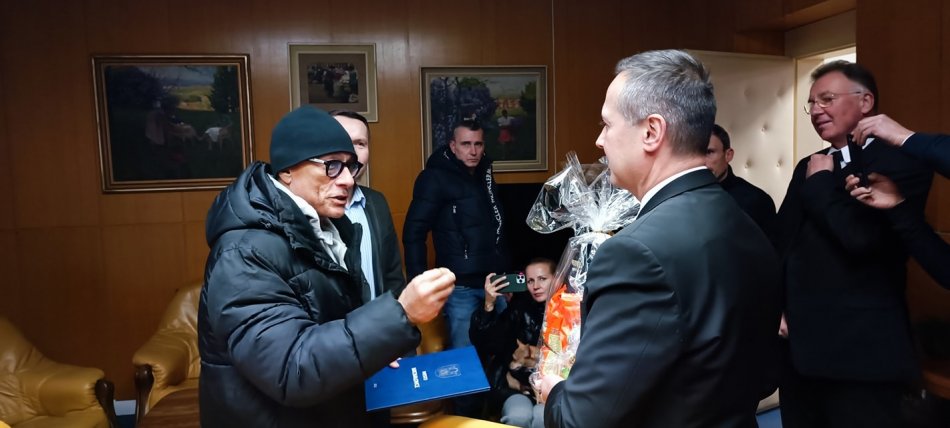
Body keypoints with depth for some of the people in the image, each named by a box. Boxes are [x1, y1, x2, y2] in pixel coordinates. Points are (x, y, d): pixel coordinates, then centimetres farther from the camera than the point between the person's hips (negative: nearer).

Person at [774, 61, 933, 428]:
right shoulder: (809, 168, 13)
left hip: (862, 350, -6)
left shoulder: (902, 162, -8)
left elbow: (862, 236, -24)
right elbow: (781, 243, 11)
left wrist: (820, 183, -9)